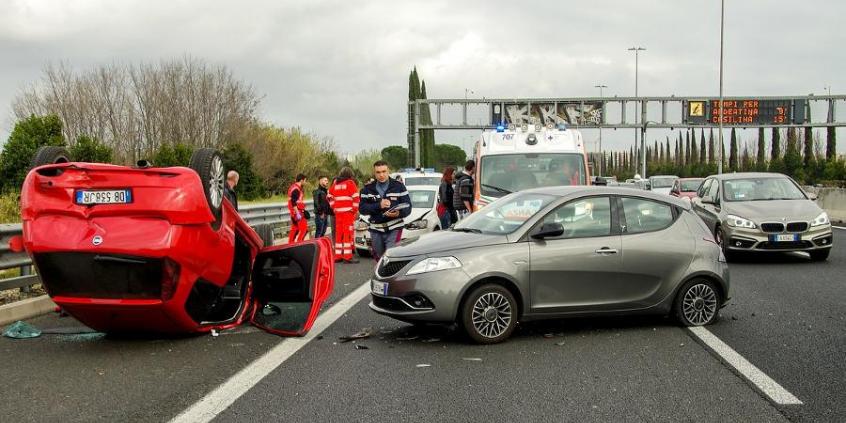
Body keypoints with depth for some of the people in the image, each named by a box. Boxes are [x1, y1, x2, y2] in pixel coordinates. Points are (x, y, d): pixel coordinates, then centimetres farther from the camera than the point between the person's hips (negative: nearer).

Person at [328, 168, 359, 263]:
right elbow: (356, 197, -12)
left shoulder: (335, 183, 14)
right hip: (348, 211, -6)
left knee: (339, 233, 11)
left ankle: (338, 255, 14)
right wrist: (355, 209, -4)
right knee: (348, 233, -6)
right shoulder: (350, 183, -4)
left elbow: (329, 196, 18)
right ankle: (347, 256, -10)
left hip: (338, 212, 6)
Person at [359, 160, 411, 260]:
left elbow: (407, 207, -3)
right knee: (380, 259, 12)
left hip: (394, 229, -3)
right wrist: (378, 205, -18)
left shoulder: (398, 186, 2)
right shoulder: (368, 189, 7)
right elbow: (362, 208, -3)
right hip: (376, 230, 3)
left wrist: (399, 213, -25)